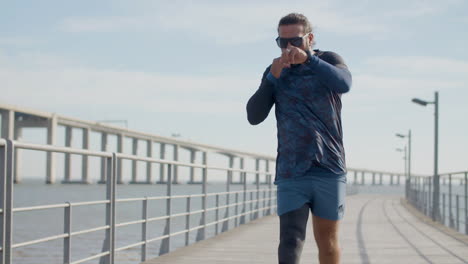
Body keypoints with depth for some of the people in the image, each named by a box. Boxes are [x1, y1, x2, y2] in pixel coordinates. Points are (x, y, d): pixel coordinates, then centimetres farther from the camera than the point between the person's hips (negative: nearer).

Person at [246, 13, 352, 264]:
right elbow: (254, 116, 2)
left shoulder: (328, 60, 4)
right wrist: (272, 78, -11)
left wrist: (308, 58, -32)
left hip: (329, 169, -1)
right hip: (290, 173, 1)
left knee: (327, 240, 8)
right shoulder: (275, 72, 11)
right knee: (290, 239, -13)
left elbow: (343, 84, -19)